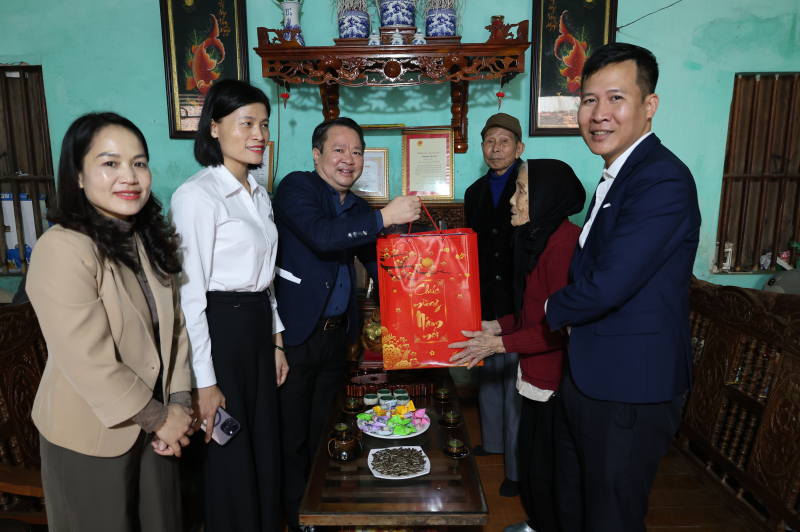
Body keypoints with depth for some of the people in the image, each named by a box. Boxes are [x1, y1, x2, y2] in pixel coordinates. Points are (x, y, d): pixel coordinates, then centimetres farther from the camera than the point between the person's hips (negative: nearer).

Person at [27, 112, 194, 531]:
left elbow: (174, 326, 1)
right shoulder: (61, 250, -25)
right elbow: (91, 366, -26)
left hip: (153, 422, 7)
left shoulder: (148, 239, 1)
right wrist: (158, 418, -14)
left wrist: (179, 403, -6)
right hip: (92, 436, -6)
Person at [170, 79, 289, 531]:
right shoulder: (197, 195, -14)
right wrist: (204, 382, -17)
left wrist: (276, 342, 14)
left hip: (258, 329, 8)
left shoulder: (259, 194, 11)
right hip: (218, 333, -8)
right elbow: (189, 294, -17)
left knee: (265, 451, 19)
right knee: (229, 460, 10)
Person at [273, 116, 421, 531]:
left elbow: (376, 263, 15)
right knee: (292, 437, 8)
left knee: (323, 433, 20)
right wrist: (384, 216, -23)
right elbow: (321, 235, -27)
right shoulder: (295, 187, -9)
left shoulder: (358, 208, 11)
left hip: (336, 333, 6)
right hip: (294, 333, -6)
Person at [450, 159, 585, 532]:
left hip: (558, 378, -9)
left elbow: (561, 325, -24)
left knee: (546, 469, 8)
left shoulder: (565, 242, -23)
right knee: (529, 456, 23)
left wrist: (500, 343, -18)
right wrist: (497, 325, 7)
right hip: (536, 372, 9)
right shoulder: (535, 238, 9)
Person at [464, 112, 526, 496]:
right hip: (486, 303, 6)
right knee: (489, 374, 19)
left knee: (517, 382, 1)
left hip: (522, 304, -6)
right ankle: (493, 441, 39)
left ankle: (518, 467, 15)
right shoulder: (475, 192, 12)